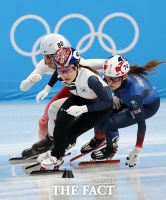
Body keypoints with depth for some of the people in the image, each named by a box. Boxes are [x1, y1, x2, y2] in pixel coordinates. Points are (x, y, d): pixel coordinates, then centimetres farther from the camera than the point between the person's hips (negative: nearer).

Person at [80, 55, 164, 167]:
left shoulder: (133, 93, -44)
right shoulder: (112, 77, -28)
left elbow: (141, 124, -35)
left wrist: (137, 151, -30)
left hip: (148, 106, -6)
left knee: (111, 123, -21)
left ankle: (111, 149, 13)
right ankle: (99, 138, 30)